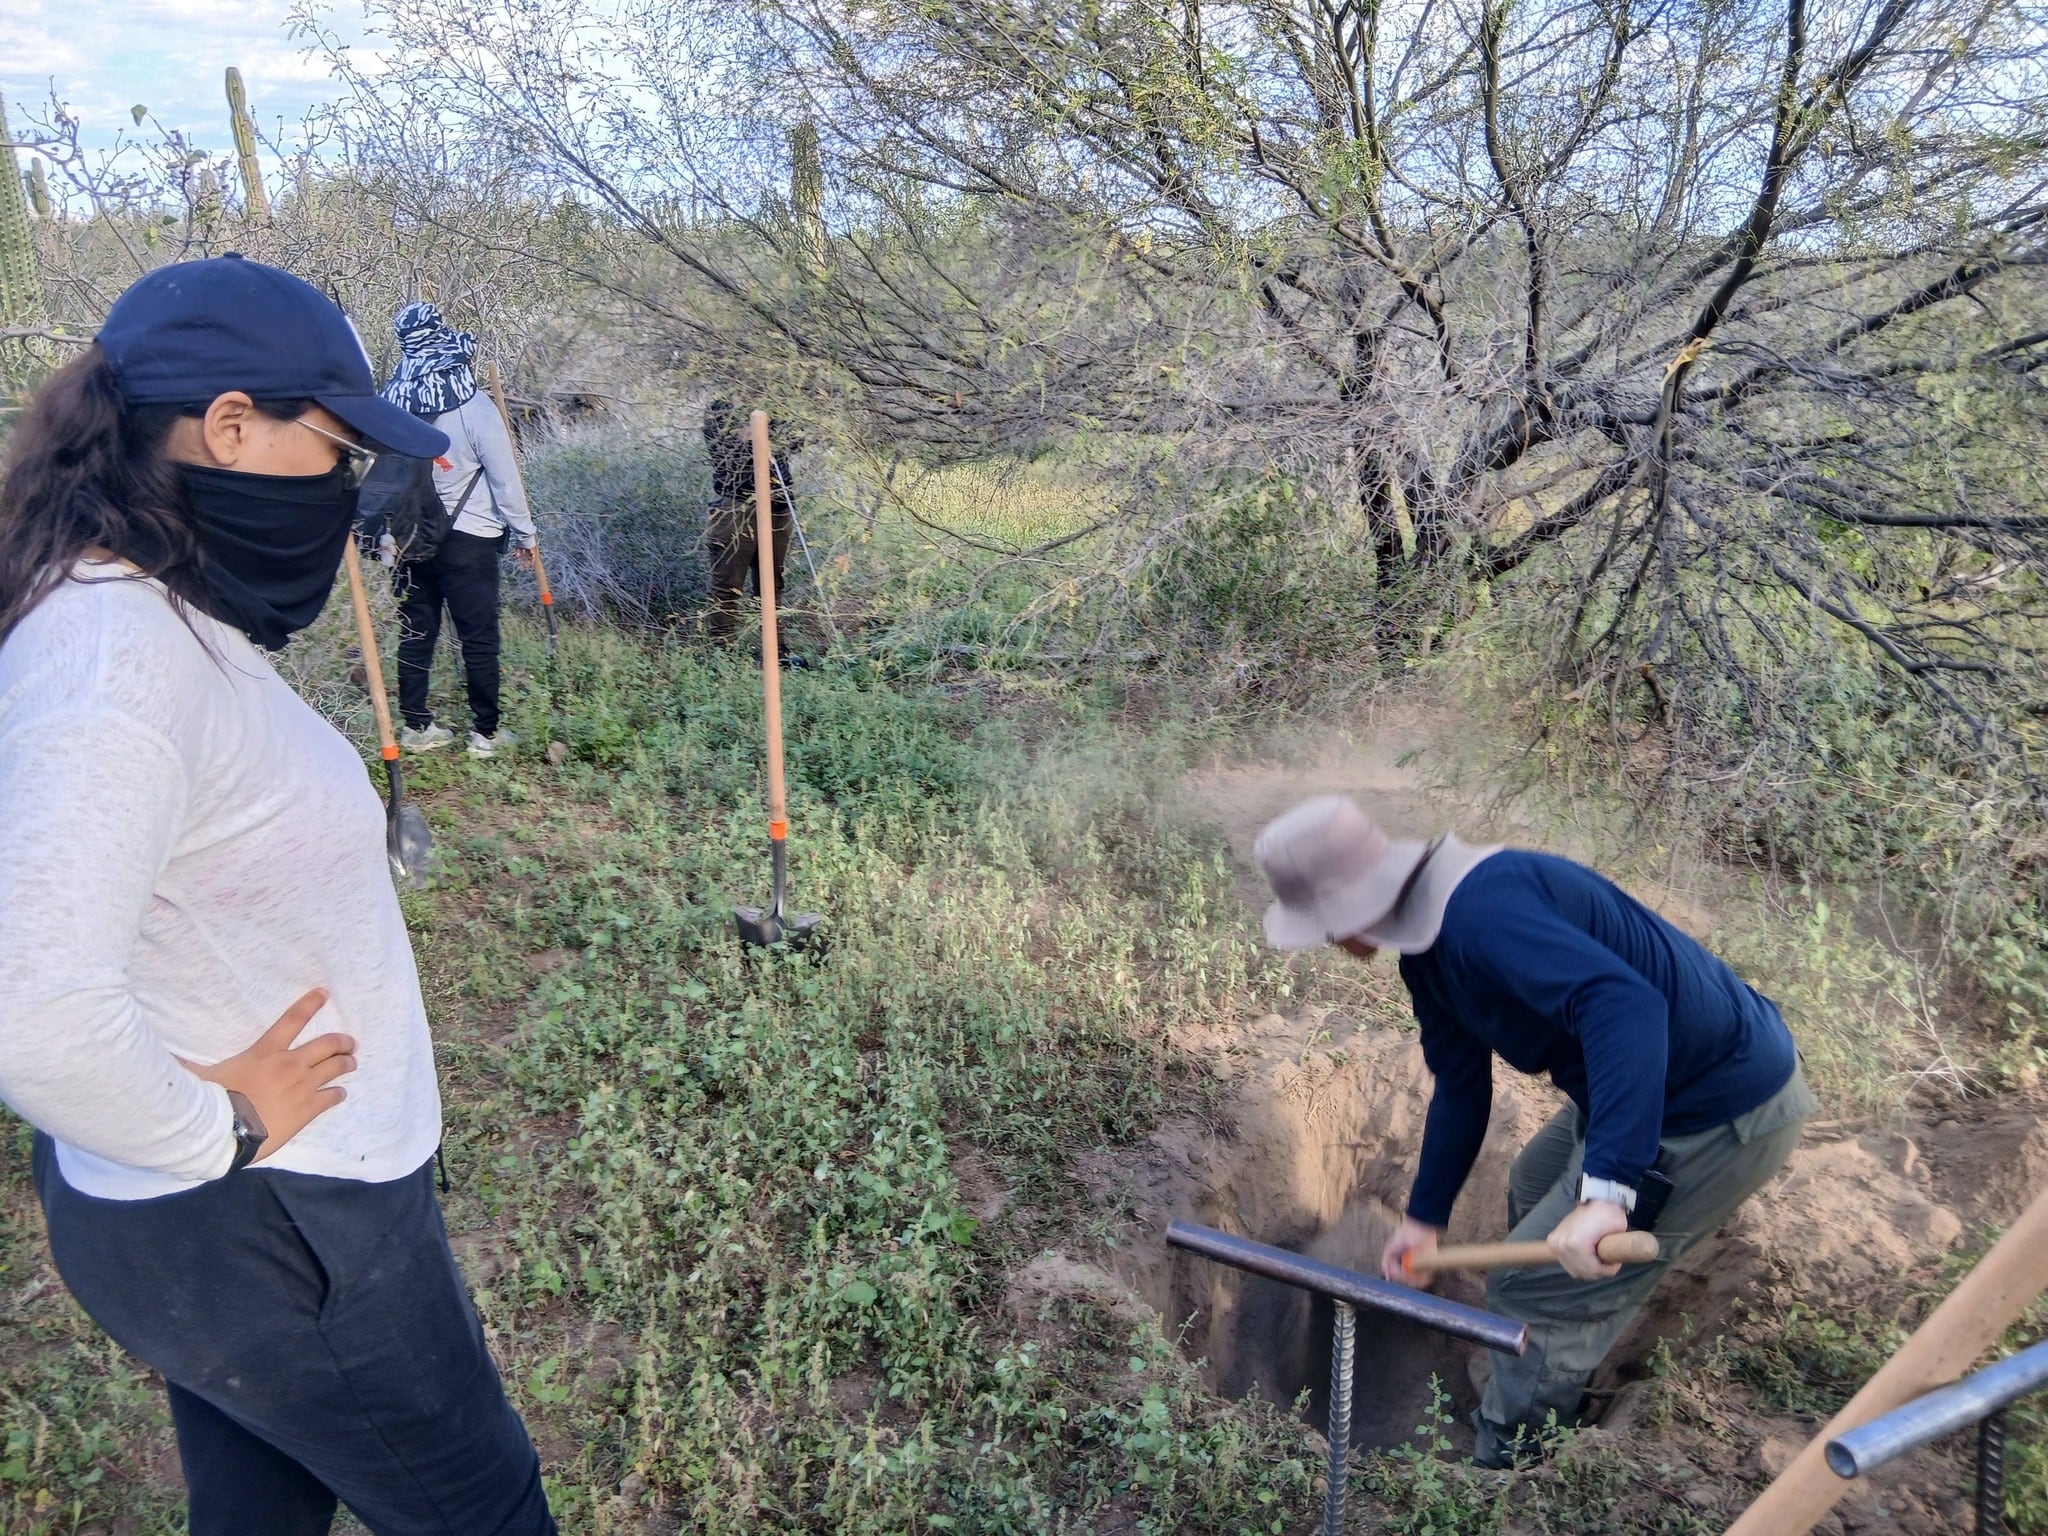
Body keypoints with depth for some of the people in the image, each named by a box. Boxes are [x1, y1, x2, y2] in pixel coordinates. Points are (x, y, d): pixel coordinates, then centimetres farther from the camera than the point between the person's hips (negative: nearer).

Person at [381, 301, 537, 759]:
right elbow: (505, 478, -12)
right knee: (479, 638, 4)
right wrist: (524, 533, -2)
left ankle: (416, 726, 20)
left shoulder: (392, 405, -1)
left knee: (416, 631, 13)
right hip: (469, 538, -5)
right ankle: (485, 732, 11)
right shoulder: (474, 407, -15)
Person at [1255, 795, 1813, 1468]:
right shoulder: (1429, 949, 3)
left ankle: (1503, 1467, 24)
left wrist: (1607, 1190, -46)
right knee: (1533, 1188, 30)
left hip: (1723, 1114, -11)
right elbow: (1460, 1090, 15)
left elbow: (1626, 1005, -43)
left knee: (1538, 1290, 1)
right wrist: (1425, 1215, 22)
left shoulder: (1480, 913, -31)